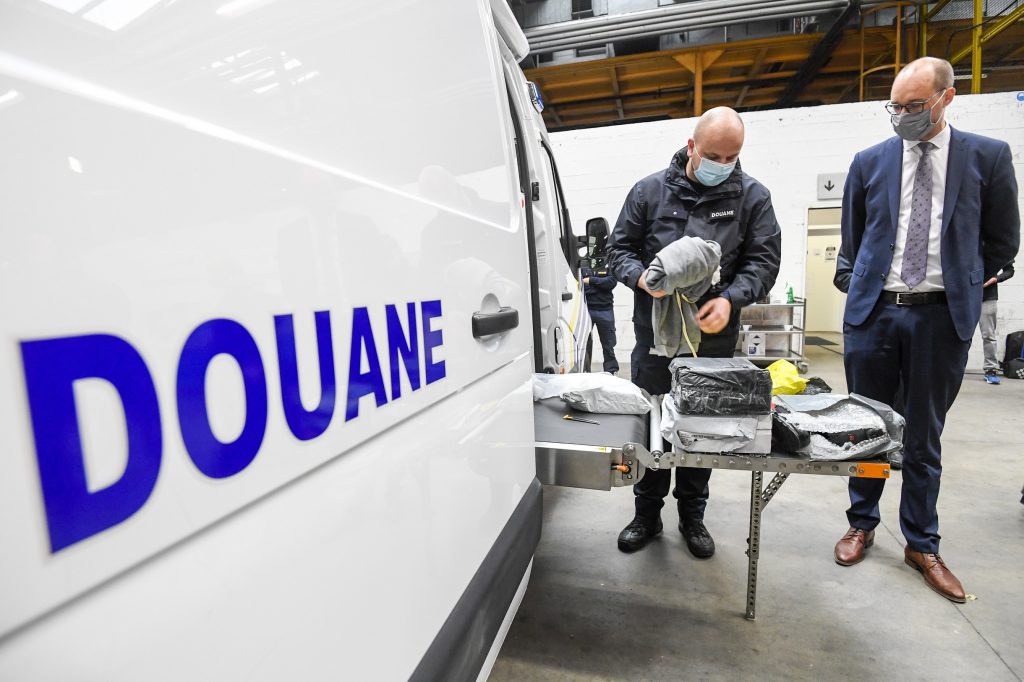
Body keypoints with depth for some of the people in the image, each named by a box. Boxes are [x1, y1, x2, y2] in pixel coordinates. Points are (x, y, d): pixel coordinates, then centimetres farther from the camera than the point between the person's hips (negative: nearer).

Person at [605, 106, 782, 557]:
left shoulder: (752, 196, 4)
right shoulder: (650, 190, 2)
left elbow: (765, 259, -1)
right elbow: (619, 248, 4)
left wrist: (730, 299, -19)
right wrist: (642, 277, -17)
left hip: (714, 337, 1)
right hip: (655, 333, 0)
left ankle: (692, 516, 32)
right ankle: (647, 513, 28)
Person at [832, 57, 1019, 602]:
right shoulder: (870, 162, 7)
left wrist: (964, 288, 9)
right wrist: (856, 289, 10)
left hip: (942, 315, -1)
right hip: (873, 311, 1)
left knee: (924, 437, 8)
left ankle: (922, 545, 24)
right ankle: (862, 524, 27)